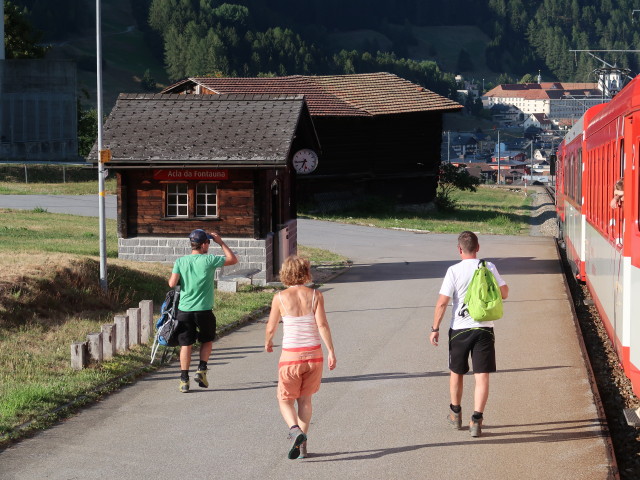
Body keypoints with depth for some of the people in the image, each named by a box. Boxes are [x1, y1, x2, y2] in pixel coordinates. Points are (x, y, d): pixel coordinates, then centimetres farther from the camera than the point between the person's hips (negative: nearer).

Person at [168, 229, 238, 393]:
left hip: (184, 311, 2)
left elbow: (172, 283, -7)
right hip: (204, 310, -2)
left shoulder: (180, 261, -2)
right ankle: (201, 370, 8)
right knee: (207, 340, 21)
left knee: (185, 344, 7)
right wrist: (221, 242, 8)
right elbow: (233, 259, 2)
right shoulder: (209, 260, -8)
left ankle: (184, 380, 4)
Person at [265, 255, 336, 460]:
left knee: (285, 399, 13)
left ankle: (295, 431, -15)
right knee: (305, 399, 18)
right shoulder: (315, 296, -3)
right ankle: (302, 444, 14)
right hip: (314, 353, 2)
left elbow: (271, 328, 2)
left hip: (291, 356, -2)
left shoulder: (280, 298, -4)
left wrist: (267, 342, 23)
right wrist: (331, 351, -9)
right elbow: (322, 325, -11)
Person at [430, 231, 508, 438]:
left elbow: (442, 302, -10)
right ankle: (476, 419, -8)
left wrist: (435, 328, -2)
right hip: (484, 328, 1)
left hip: (459, 329, -1)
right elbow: (504, 293, 4)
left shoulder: (454, 271, -8)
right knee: (482, 376, 0)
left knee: (456, 372, 18)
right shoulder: (489, 267, -2)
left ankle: (455, 413, 33)